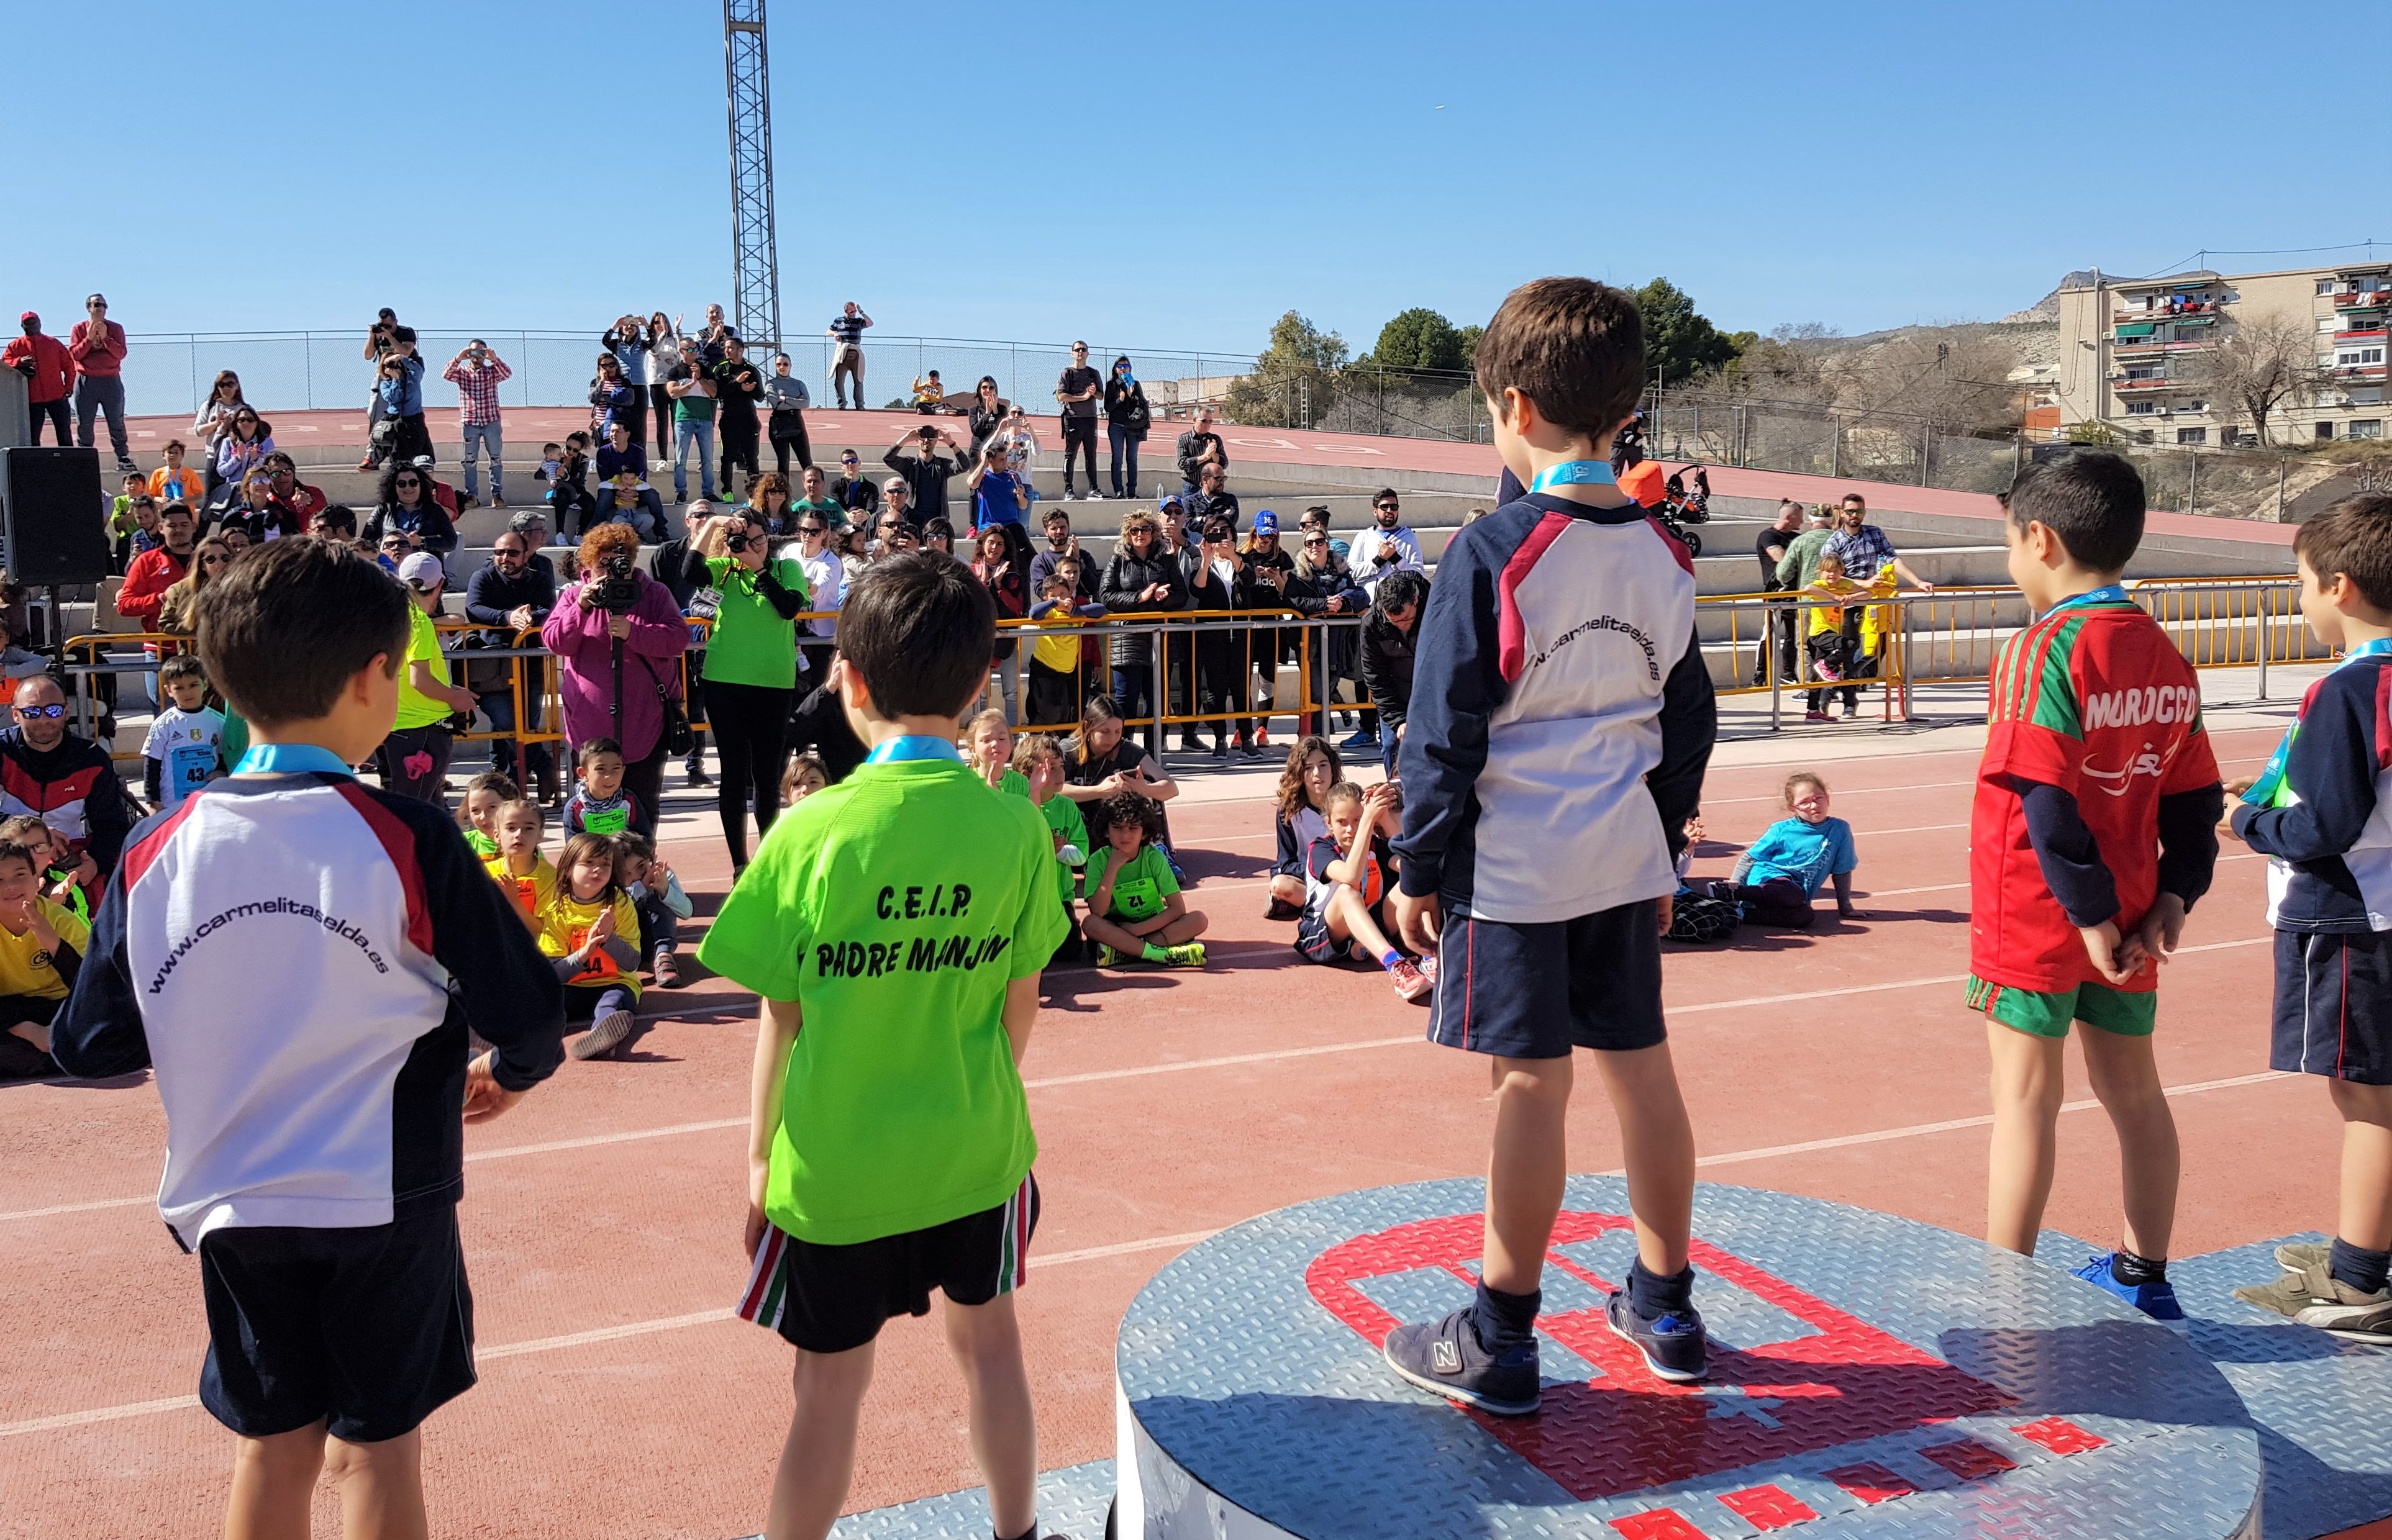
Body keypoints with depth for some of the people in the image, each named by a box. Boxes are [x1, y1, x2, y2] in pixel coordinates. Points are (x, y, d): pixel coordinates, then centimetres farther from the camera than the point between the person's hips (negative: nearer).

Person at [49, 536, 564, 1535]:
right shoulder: (405, 839, -17)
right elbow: (527, 1015, -14)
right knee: (377, 1449, 11)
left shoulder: (156, 851, -5)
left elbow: (92, 1046, 1)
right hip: (381, 1194, -3)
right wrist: (509, 1073, 8)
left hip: (228, 1199, 4)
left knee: (271, 1447, 18)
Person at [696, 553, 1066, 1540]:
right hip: (975, 1146, 3)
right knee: (989, 1340, 22)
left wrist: (760, 1159, 3)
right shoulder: (1014, 828, -9)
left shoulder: (814, 832, -17)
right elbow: (1022, 999, 0)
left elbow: (781, 1020, -11)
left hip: (837, 1162, -3)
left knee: (832, 1385, 10)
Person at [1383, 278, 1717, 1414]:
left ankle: (1499, 1343, 9)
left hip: (1511, 862, -6)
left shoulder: (1493, 553, -13)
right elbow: (1689, 722, 13)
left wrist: (1420, 872, -4)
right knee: (1640, 1065, 13)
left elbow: (1446, 733, -12)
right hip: (1624, 856, 6)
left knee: (1531, 1082, -2)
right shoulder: (1664, 558, 5)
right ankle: (1665, 1309, 26)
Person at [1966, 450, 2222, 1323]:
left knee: (2026, 1098, 0)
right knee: (2133, 1091, 16)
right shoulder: (2166, 656, 6)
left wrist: (2090, 915, -17)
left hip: (2037, 916, -7)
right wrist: (2172, 898, 4)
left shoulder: (2048, 648, -17)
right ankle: (2144, 1278, 29)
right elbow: (2196, 801, 6)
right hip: (2127, 920, 7)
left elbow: (2047, 803, -22)